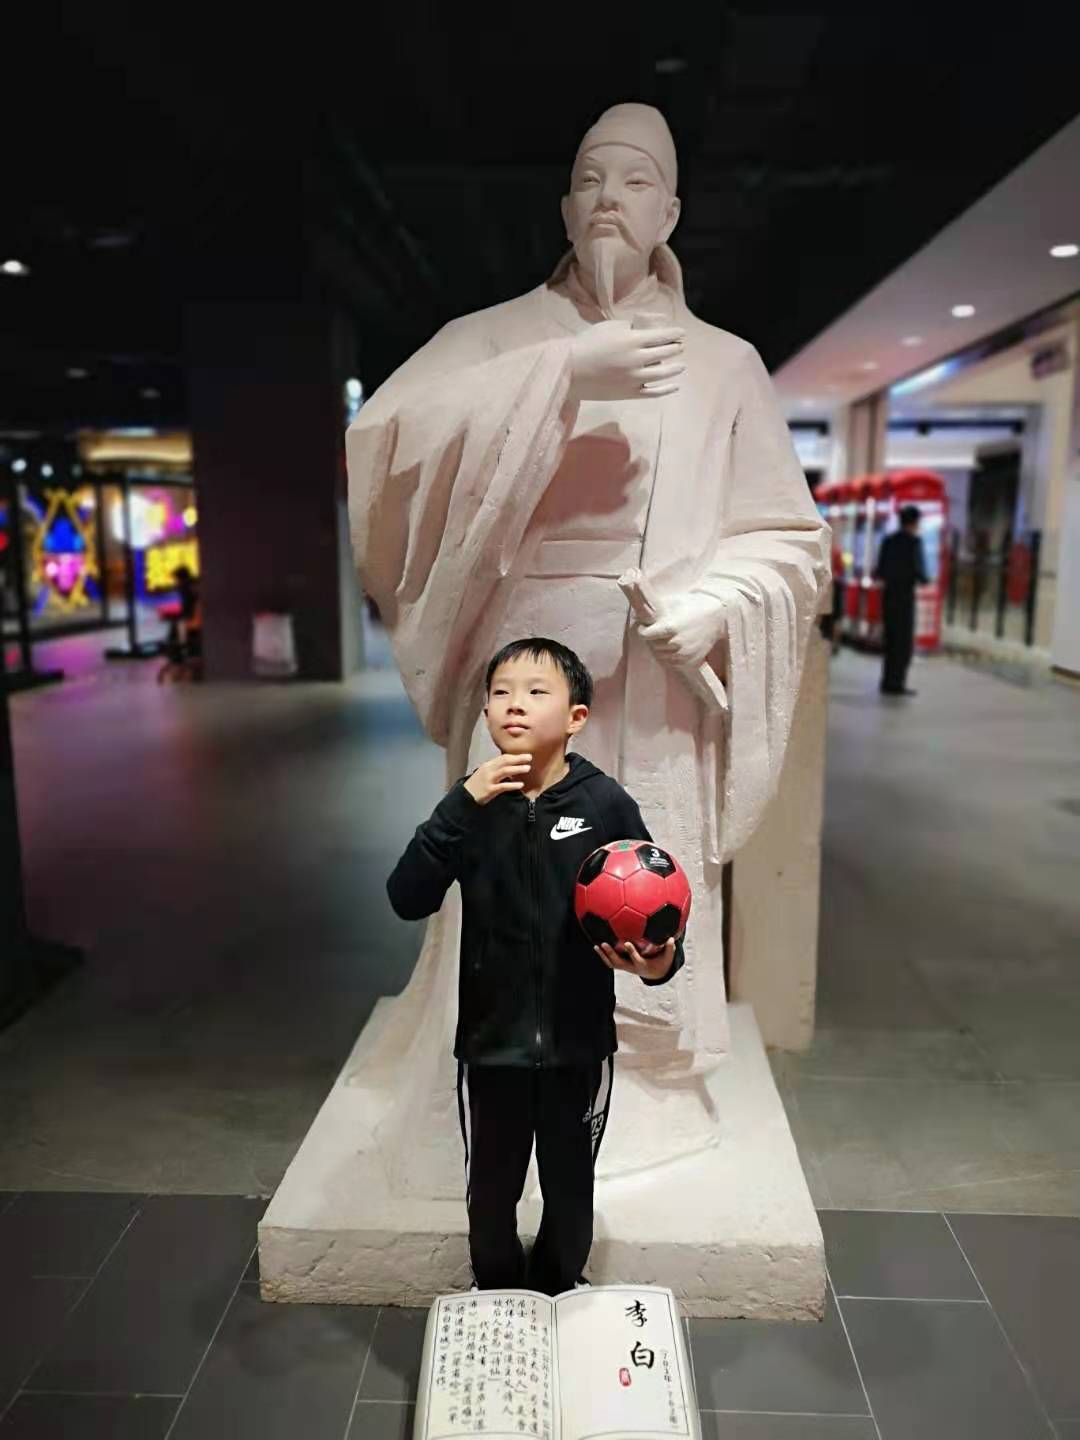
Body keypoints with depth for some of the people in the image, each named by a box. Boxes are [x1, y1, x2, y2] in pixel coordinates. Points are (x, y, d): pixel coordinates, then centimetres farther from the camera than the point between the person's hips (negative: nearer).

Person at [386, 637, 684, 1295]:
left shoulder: (606, 803, -13)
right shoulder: (474, 804, -8)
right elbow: (407, 900, -18)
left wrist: (660, 962, -28)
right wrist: (462, 803, -28)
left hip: (578, 1042, -1)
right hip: (490, 1039, 1)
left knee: (570, 1193, 21)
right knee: (490, 1194, 20)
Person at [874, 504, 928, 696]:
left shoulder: (888, 540, 7)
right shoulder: (914, 541, -10)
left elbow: (880, 570, 6)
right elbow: (919, 571, -13)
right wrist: (923, 579, 7)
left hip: (889, 594, 6)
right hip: (905, 595, -6)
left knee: (891, 640, 13)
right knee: (905, 642, 0)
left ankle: (888, 681, 16)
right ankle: (895, 683, -2)